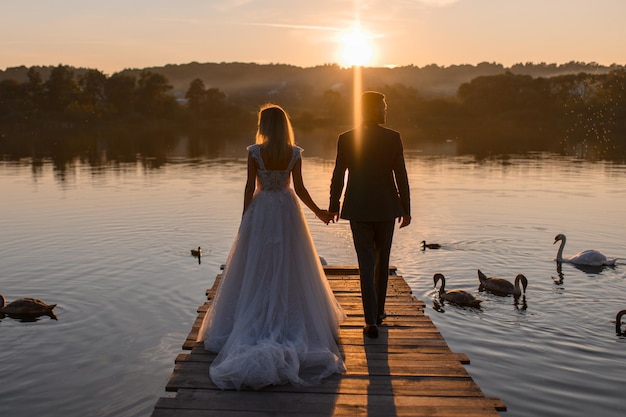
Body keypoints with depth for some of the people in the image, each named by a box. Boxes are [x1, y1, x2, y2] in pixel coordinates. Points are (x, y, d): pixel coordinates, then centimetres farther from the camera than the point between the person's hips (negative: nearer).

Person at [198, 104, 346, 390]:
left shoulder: (255, 152, -11)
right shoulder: (294, 153, -5)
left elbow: (250, 187, -8)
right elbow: (299, 188, -5)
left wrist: (244, 220, 1)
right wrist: (319, 212, 8)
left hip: (261, 212, -2)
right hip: (287, 211, 2)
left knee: (257, 270, 8)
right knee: (289, 269, 12)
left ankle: (255, 321, 8)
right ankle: (291, 321, 17)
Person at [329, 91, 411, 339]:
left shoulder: (346, 139, -4)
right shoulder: (393, 138, -6)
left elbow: (338, 176, 0)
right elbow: (401, 176, -5)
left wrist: (333, 206, 13)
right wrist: (406, 210, 4)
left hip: (358, 208, 0)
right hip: (386, 207, 0)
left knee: (366, 263, 1)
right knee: (382, 259, 18)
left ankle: (371, 322, -3)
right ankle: (378, 311, 30)